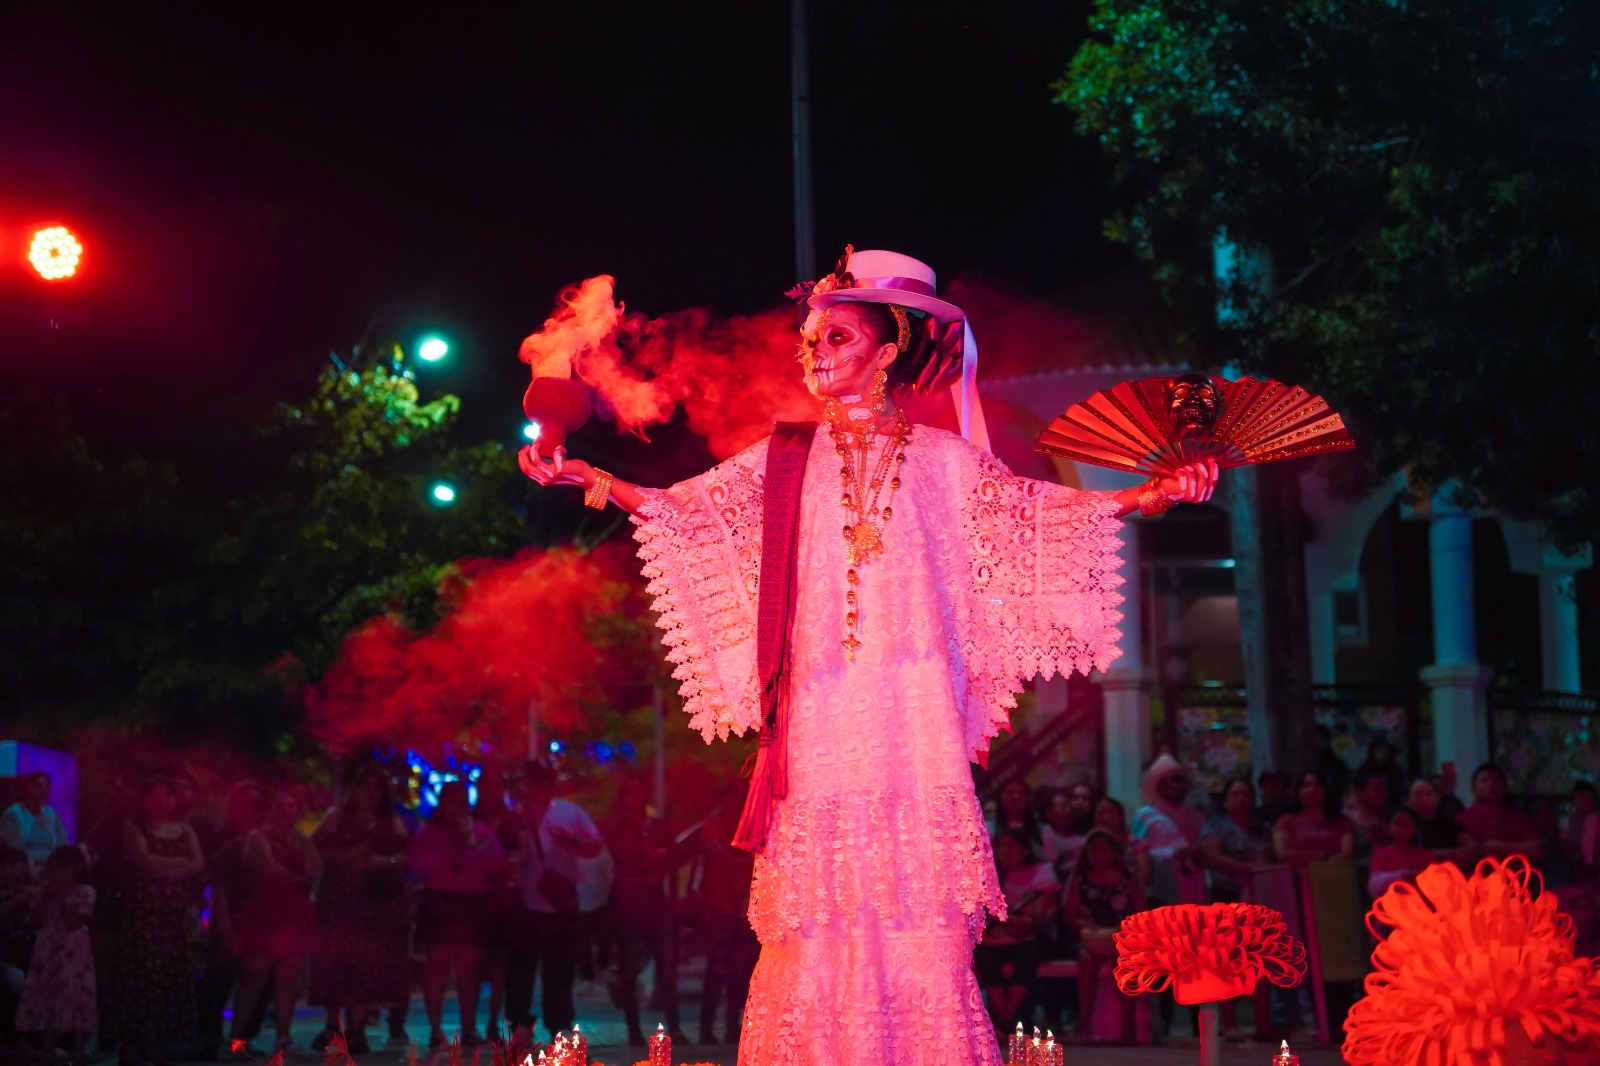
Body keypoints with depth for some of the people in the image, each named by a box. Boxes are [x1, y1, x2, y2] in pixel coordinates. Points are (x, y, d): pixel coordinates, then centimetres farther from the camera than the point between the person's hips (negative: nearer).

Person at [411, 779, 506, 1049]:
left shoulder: (481, 830, 11)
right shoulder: (428, 832, 8)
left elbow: (498, 861, -3)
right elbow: (420, 863, -9)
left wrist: (471, 846, -10)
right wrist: (460, 852, -7)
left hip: (472, 904, 1)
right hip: (439, 903, -1)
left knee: (469, 969, 0)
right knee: (438, 967, -5)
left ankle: (469, 1030, 4)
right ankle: (435, 1031, -3)